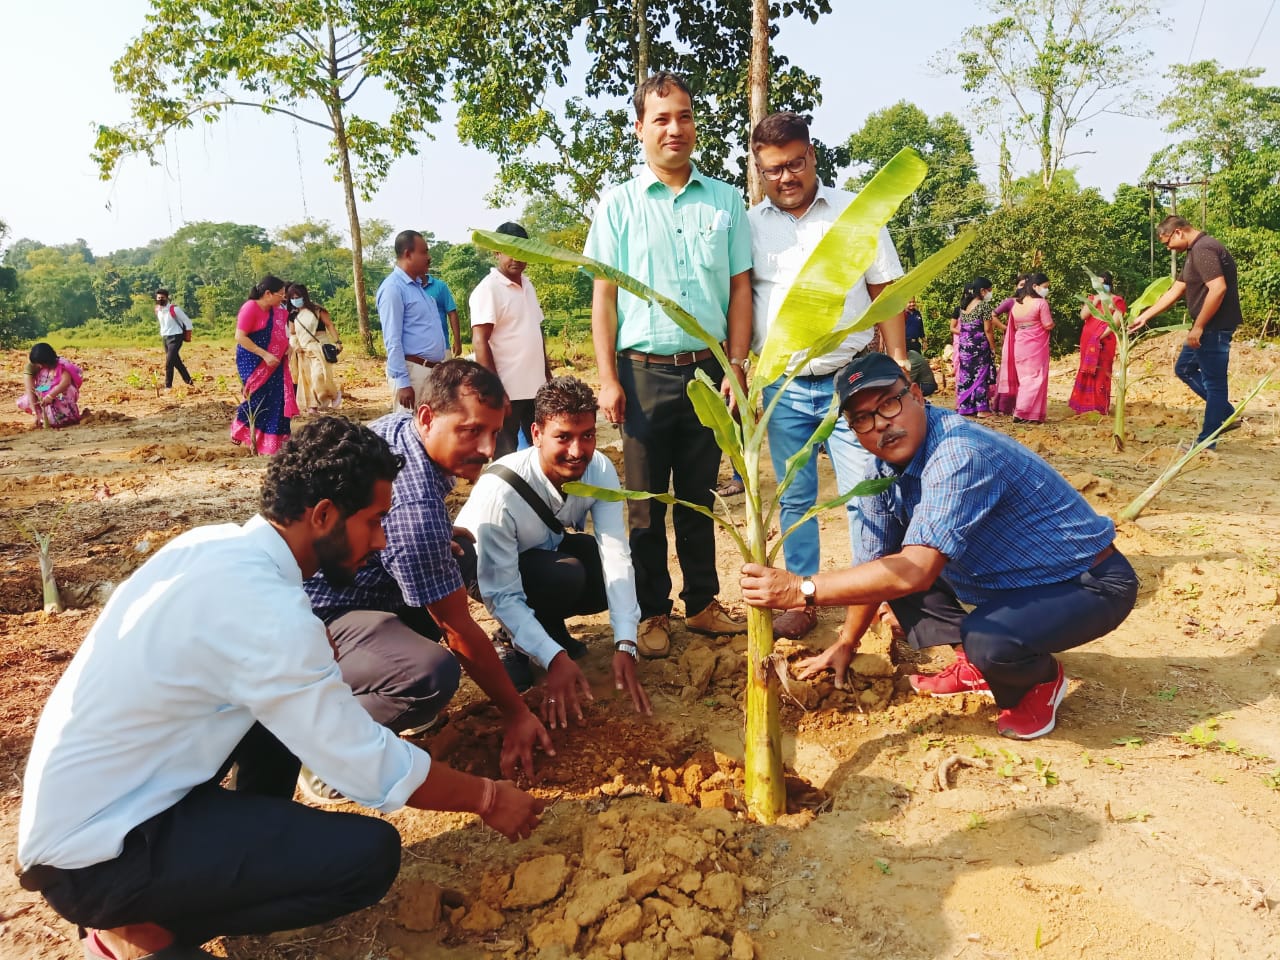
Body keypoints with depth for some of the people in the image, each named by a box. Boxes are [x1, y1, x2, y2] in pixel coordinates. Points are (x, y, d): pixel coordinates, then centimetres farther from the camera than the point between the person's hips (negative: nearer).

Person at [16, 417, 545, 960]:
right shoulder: (265, 612, -28)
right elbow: (372, 771, -22)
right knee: (370, 853, -18)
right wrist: (487, 798, -8)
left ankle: (253, 831, 17)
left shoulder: (215, 544, -3)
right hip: (93, 858, -9)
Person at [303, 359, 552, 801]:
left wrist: (439, 539, 4)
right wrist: (516, 714, -10)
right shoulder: (415, 509, -31)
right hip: (317, 622, -10)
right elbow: (459, 629, -22)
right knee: (433, 675, -34)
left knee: (462, 551, 13)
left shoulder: (394, 424, -5)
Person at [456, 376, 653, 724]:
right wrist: (554, 658, -42)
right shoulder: (500, 490, -38)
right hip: (484, 566, -5)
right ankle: (522, 647, -5)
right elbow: (501, 595, -34)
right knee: (565, 577, -34)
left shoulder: (600, 469, -25)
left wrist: (624, 646, -36)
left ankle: (549, 624, 6)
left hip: (549, 551, 5)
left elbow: (616, 555, -28)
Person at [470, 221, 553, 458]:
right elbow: (480, 343, -17)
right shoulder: (488, 289, -11)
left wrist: (548, 376, 16)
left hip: (536, 388, 8)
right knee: (506, 458, 0)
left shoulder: (528, 285, 13)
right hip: (508, 391, -8)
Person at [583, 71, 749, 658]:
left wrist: (736, 366, -1)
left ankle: (703, 603, 24)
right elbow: (604, 295, 1)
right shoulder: (618, 205, 3)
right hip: (645, 371, -1)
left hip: (708, 368, 2)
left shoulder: (725, 201, 8)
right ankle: (652, 613, 17)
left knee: (699, 494, 12)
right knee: (646, 498, 5)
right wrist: (608, 379, -6)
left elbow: (740, 288, 8)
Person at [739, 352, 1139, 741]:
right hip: (1008, 577, 8)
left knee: (988, 640, -35)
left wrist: (801, 589, -39)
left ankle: (1040, 681, 1)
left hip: (1090, 583, -8)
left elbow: (916, 573, -40)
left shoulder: (959, 456, -33)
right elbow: (874, 563, 6)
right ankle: (977, 664, 12)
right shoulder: (887, 469, -5)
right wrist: (846, 643, 11)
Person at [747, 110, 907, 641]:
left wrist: (898, 364, -4)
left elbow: (885, 292, 3)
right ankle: (801, 598, 22)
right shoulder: (750, 226, 4)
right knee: (795, 500, 10)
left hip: (850, 381, -1)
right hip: (782, 387, 2)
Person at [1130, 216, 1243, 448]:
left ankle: (1206, 443, 5)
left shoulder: (1203, 249, -18)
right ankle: (1226, 414, 22)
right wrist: (1145, 316, 19)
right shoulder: (1195, 251, 15)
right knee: (1184, 368, 21)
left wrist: (1198, 327, -23)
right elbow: (1175, 291, 20)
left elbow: (1218, 289, -28)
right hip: (1207, 327, 11)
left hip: (1215, 327, -11)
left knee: (1213, 382, -3)